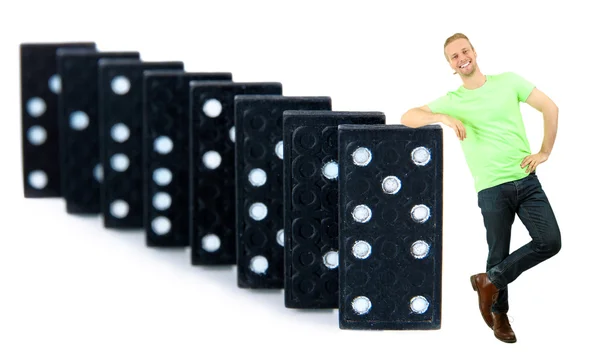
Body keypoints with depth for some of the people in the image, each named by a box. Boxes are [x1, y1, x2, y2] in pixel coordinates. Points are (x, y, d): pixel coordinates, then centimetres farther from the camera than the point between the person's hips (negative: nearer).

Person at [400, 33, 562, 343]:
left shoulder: (508, 81, 6)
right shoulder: (452, 101, 3)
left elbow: (550, 108, 10)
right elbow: (408, 117, -4)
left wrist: (545, 152, 2)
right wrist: (443, 118, -21)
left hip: (526, 180, 2)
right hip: (492, 188, -2)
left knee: (550, 241, -9)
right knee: (499, 253, 4)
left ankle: (490, 280, 6)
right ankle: (499, 313, 25)